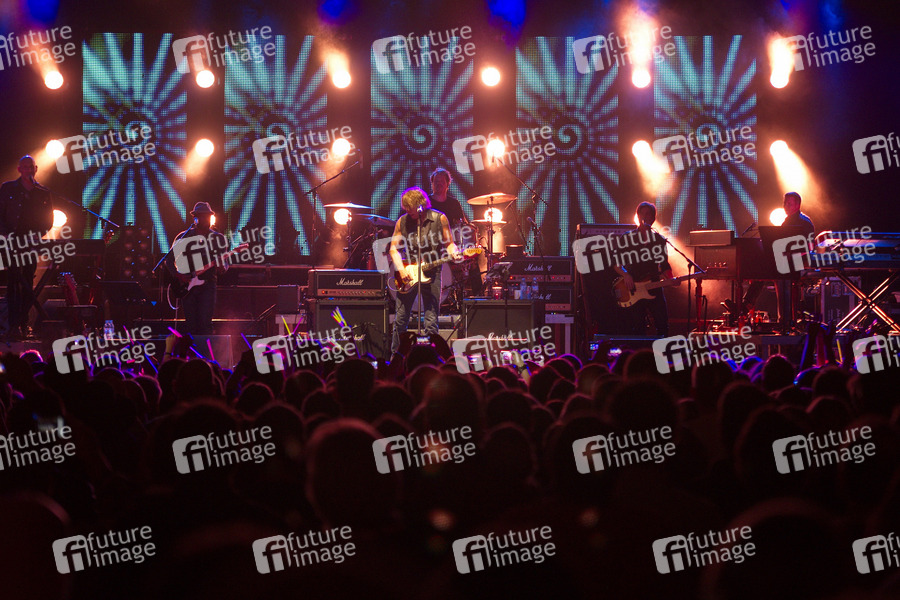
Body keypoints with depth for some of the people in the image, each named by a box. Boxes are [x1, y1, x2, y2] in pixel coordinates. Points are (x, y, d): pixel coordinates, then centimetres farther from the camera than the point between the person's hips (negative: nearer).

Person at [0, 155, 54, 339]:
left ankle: (23, 323, 11)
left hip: (32, 244, 2)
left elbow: (48, 220, 12)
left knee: (28, 284, 2)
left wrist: (38, 235, -5)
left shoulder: (43, 193, 11)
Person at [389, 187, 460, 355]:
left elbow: (449, 243, 4)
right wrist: (401, 270, -7)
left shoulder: (439, 218, -2)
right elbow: (394, 248, 6)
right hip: (408, 274, 2)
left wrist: (453, 253, -19)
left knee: (431, 321, -3)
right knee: (401, 318, 4)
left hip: (431, 273, -2)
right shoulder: (402, 221, 3)